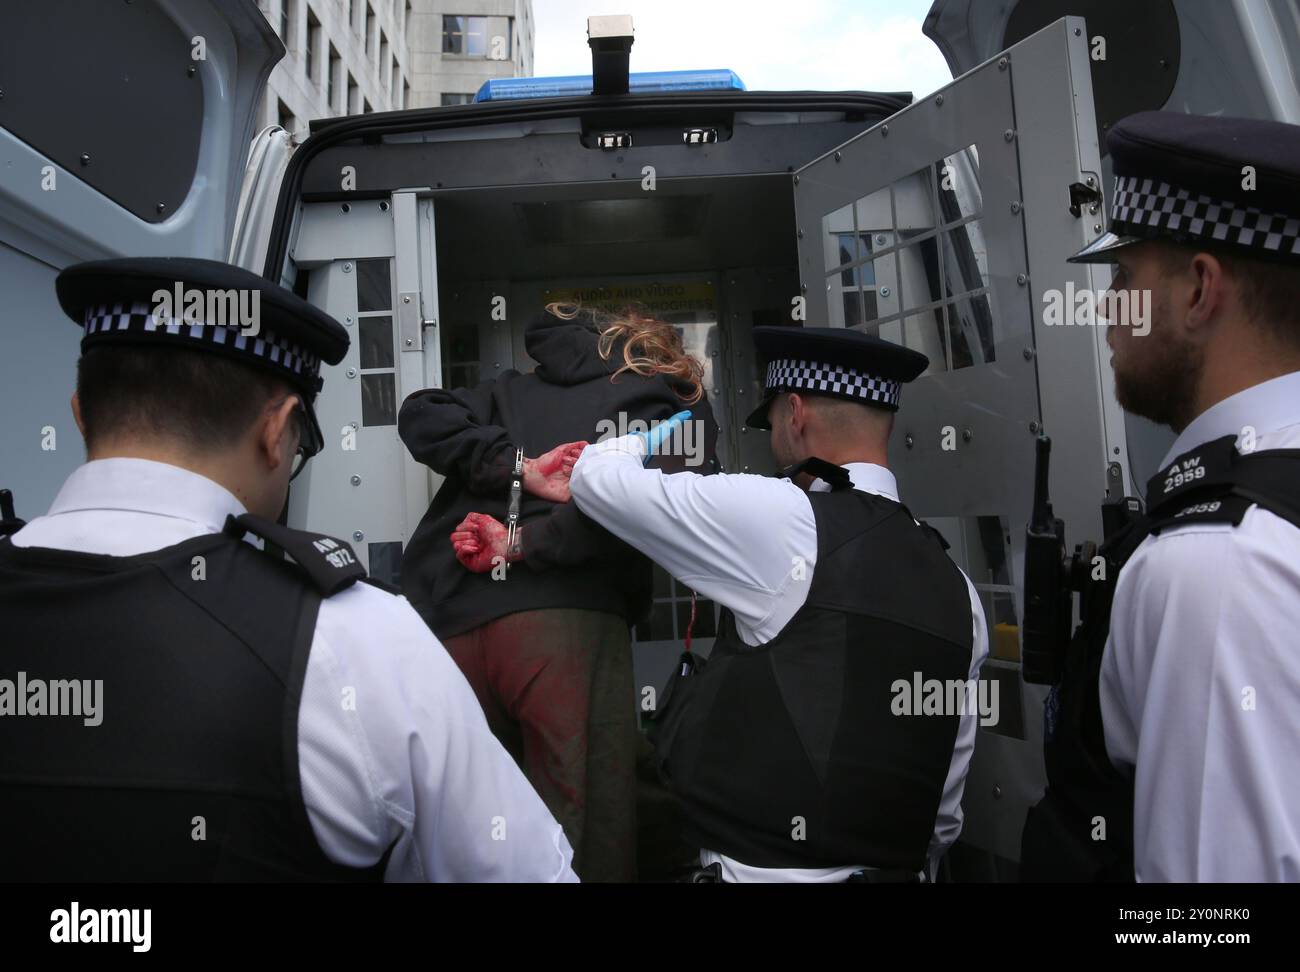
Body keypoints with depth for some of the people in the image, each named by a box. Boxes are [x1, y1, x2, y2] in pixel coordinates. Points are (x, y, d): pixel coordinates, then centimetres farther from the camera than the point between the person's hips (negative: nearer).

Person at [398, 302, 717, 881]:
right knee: (586, 841, 2)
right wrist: (527, 545, -3)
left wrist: (515, 466, 3)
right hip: (566, 618, -4)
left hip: (453, 624, 5)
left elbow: (419, 415, 13)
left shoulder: (513, 388, 26)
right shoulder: (675, 403, 14)